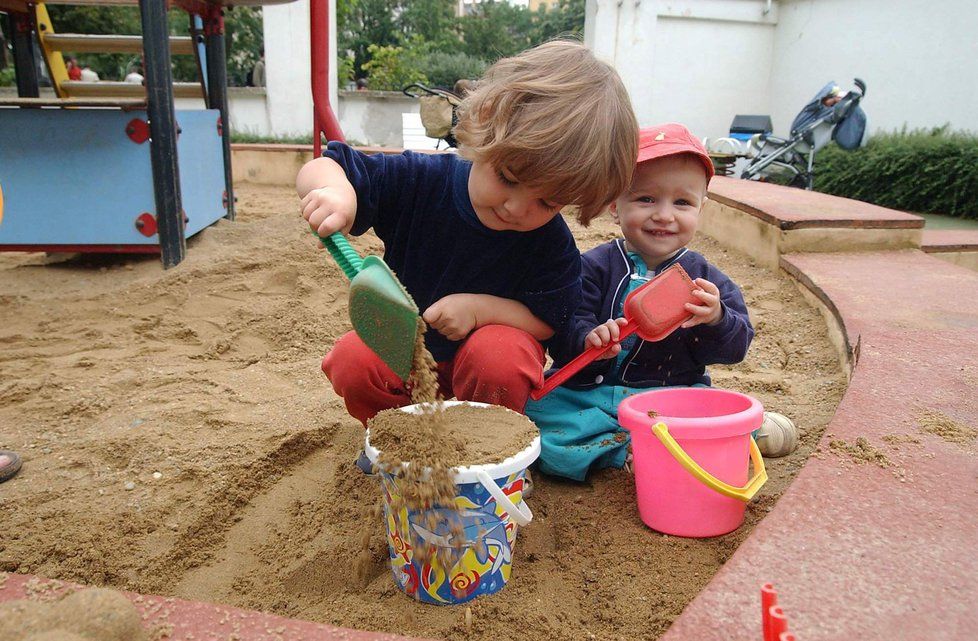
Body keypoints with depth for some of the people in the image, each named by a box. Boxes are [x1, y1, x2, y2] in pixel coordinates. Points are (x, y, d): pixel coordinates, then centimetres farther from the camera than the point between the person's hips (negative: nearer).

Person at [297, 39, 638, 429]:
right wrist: (334, 189, -42)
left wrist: (481, 307, -28)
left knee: (501, 354, -35)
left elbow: (548, 320, -12)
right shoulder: (421, 181, -19)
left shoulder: (552, 242, -20)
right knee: (351, 360, -27)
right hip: (404, 350, 2)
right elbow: (318, 170, -16)